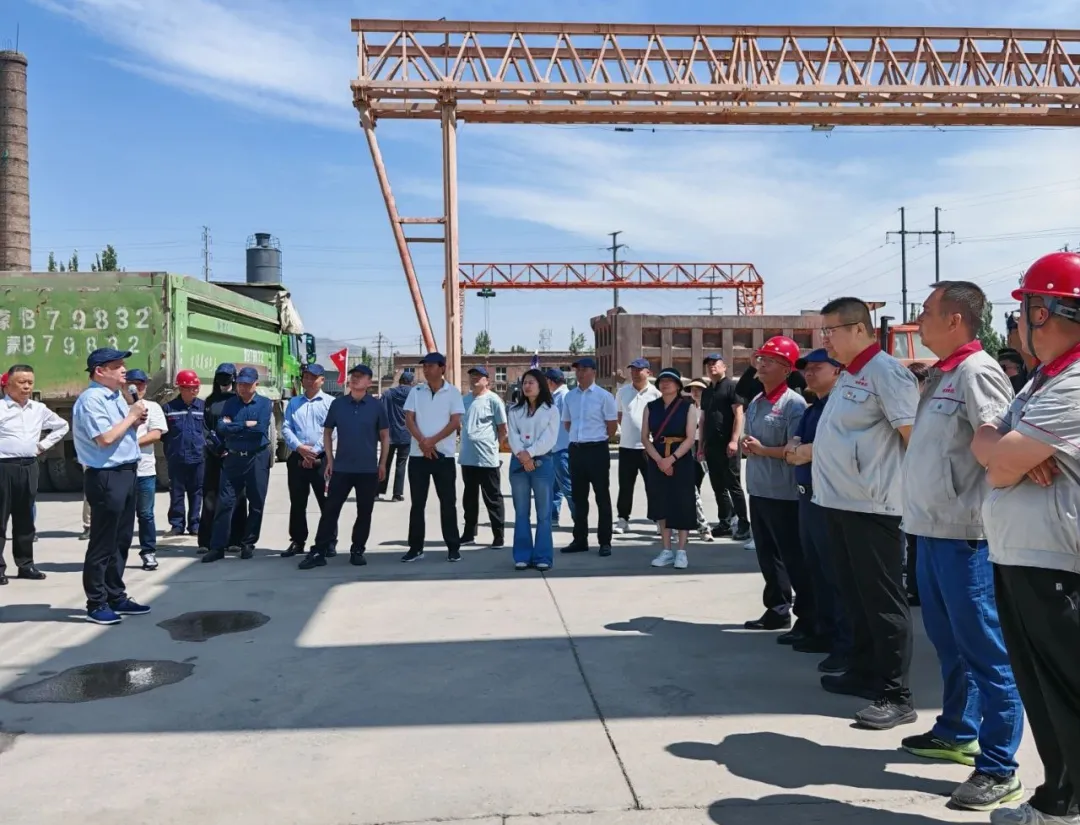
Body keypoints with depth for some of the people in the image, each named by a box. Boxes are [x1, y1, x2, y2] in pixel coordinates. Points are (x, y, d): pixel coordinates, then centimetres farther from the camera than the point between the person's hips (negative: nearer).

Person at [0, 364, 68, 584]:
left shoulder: (39, 409, 9)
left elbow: (61, 426, 24)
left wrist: (43, 445, 14)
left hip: (29, 467, 5)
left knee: (25, 519, 12)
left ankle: (25, 564, 20)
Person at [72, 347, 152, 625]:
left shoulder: (117, 397, 14)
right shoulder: (91, 399, -14)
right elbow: (105, 438, -23)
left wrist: (135, 421, 2)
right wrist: (131, 416, -12)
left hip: (126, 474, 9)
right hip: (106, 477, -9)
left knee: (122, 540, 16)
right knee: (103, 543, -1)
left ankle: (116, 596, 27)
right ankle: (96, 604, 9)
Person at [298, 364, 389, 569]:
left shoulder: (376, 405, 1)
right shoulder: (337, 404, 4)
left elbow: (385, 436, 6)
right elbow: (327, 432, 10)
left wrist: (382, 463, 2)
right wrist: (330, 459, 2)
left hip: (369, 469, 0)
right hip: (341, 468, 1)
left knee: (364, 512, 6)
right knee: (330, 509, -1)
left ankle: (357, 550, 18)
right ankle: (318, 552, 2)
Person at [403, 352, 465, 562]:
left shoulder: (453, 392, 0)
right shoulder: (415, 392, 7)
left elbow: (455, 422, -7)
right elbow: (409, 419, 1)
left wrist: (433, 440, -16)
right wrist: (422, 441, -15)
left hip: (444, 455, -2)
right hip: (418, 454, 2)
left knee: (448, 502, 2)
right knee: (417, 503, 6)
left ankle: (453, 547, 9)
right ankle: (415, 547, 12)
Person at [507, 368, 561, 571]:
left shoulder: (551, 410, 3)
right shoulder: (515, 410, 12)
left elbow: (549, 438, -7)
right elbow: (512, 435, 1)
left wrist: (530, 453, -15)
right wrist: (522, 455, -16)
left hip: (542, 462, -3)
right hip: (518, 462, 3)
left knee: (543, 512, -1)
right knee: (521, 512, 5)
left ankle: (543, 557, 3)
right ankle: (522, 556, 10)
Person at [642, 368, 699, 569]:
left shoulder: (688, 406, -1)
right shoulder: (651, 407, 8)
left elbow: (690, 438, -8)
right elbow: (645, 437, 3)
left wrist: (671, 459, -18)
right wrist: (659, 460, -11)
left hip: (681, 461, -3)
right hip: (657, 462, 3)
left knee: (682, 505, 0)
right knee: (662, 505, 6)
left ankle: (681, 552, 8)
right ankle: (666, 550, 14)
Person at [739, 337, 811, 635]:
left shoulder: (794, 403, -13)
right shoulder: (755, 403, 12)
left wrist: (762, 450, -16)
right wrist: (746, 446, -1)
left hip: (785, 494, -8)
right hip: (758, 490, 8)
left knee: (794, 559, -1)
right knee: (768, 556, 16)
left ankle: (808, 619, 9)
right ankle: (777, 610, 29)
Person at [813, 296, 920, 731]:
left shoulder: (886, 371, -13)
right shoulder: (848, 375, 16)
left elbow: (915, 435, -18)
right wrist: (808, 452, 15)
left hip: (872, 505, -9)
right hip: (840, 502, 9)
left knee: (883, 601, -3)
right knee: (855, 595, 18)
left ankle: (896, 696, 5)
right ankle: (864, 672, 31)